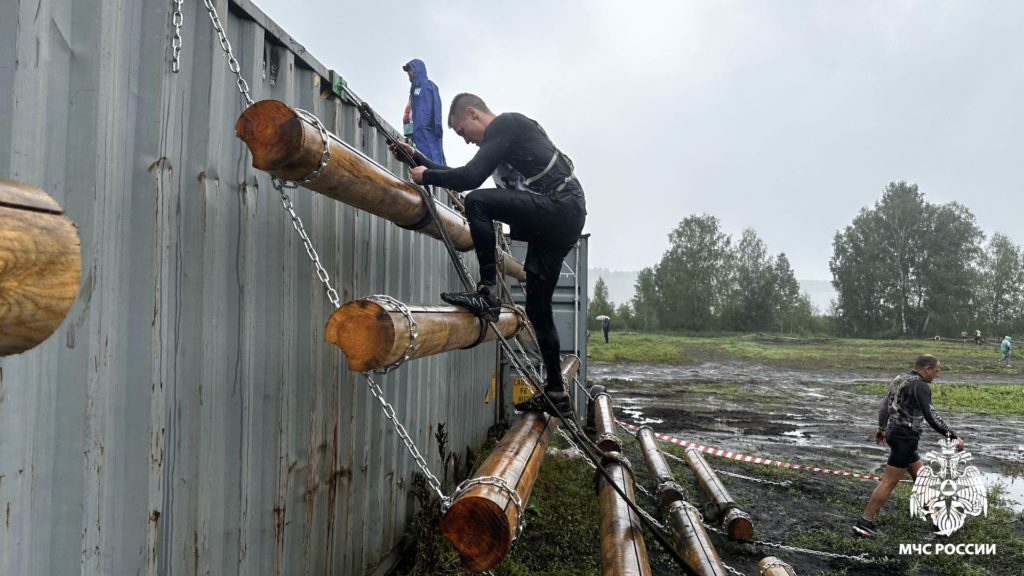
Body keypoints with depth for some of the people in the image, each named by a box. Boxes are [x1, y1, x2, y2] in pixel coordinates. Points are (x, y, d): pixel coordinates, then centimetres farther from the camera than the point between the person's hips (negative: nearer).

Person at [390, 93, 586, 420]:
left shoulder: (505, 124, -5)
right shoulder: (504, 133, 25)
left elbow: (470, 178, -18)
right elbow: (464, 176, 31)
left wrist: (426, 177, -4)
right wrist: (419, 159, 29)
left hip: (561, 207, -10)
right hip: (561, 222, 10)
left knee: (477, 201, -23)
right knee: (537, 307, 10)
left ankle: (487, 294, -20)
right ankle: (555, 396, 16)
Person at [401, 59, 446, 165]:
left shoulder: (428, 85, 4)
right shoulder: (414, 88, 26)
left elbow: (436, 106, -8)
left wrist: (437, 126, -18)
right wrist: (410, 133, 14)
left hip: (428, 131, -8)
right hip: (419, 132, 8)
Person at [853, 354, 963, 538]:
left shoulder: (899, 379, 14)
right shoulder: (920, 386, -15)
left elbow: (884, 406, 23)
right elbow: (931, 416, -23)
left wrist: (882, 429, 35)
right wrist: (954, 436, -20)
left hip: (896, 433, 10)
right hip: (905, 437, -10)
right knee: (889, 482, -7)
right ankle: (864, 522, -6)